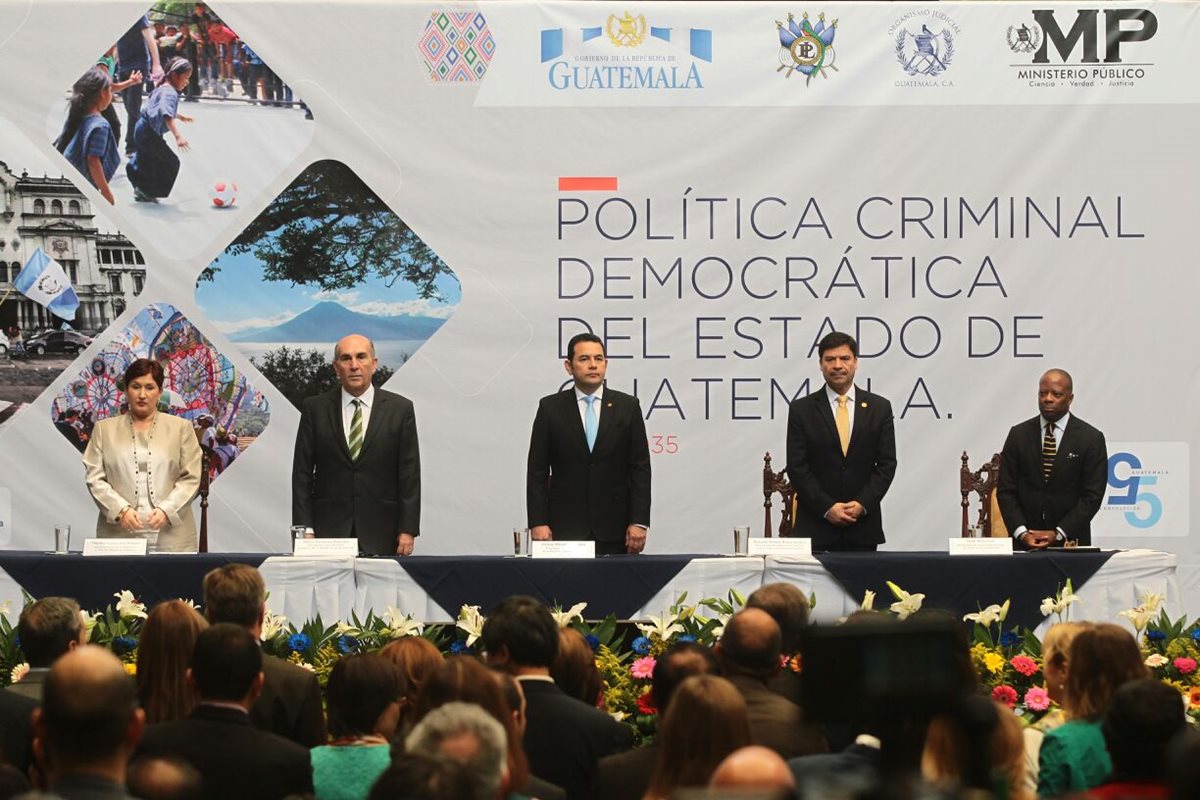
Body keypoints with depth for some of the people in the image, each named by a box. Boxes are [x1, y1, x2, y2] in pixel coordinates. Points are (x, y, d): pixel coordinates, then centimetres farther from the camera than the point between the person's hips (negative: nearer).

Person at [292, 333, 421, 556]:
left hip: (380, 534, 0)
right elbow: (302, 473, 6)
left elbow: (409, 474, 3)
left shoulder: (400, 409, 5)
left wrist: (408, 531, -3)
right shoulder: (315, 409, 7)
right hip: (328, 528, 0)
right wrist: (304, 529, -2)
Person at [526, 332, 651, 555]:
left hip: (615, 529, 1)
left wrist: (639, 522, -3)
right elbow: (537, 471, 4)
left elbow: (640, 468, 5)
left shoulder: (627, 406, 7)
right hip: (565, 527, -1)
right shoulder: (550, 408, 6)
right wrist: (538, 523, -5)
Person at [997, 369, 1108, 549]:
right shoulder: (1018, 434, 6)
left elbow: (1092, 496, -4)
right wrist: (1022, 533, -10)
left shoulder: (1091, 438, -1)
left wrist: (1058, 534, -12)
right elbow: (1005, 490, 3)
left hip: (1070, 542, -1)